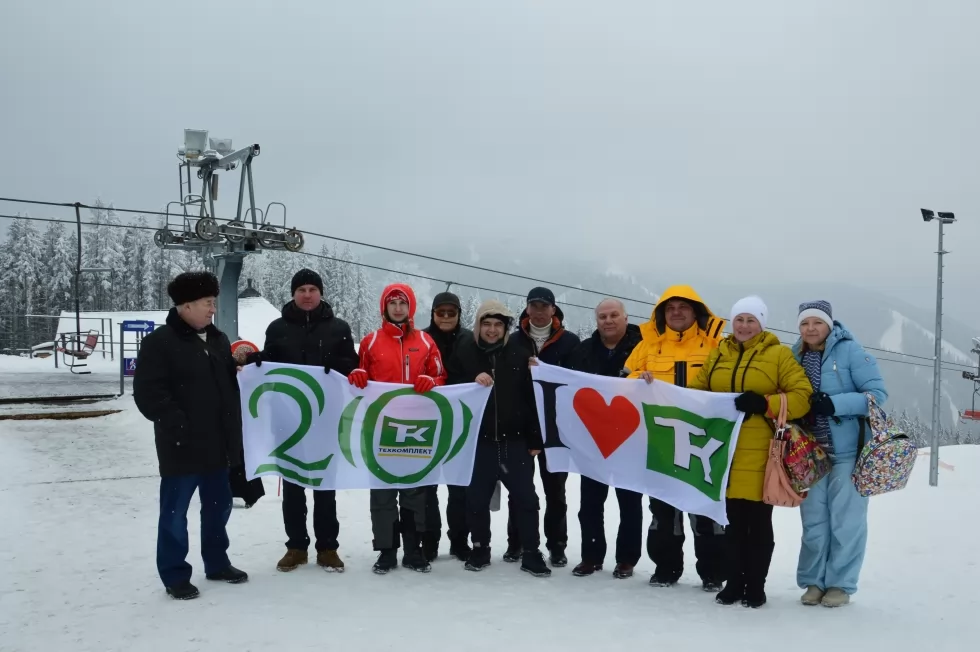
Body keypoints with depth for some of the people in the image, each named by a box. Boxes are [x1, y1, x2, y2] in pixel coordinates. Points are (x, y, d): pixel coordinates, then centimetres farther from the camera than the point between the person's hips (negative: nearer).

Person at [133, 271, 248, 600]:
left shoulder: (218, 340, 12)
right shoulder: (159, 343, -11)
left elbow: (231, 384, 21)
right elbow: (148, 393, -16)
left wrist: (234, 431, 12)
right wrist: (178, 425, -20)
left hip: (218, 444, 7)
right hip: (182, 446, -7)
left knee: (218, 507, 17)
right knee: (175, 513, 3)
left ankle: (217, 563, 32)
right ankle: (175, 576, 14)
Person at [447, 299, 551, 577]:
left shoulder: (519, 353, 1)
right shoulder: (463, 352, 1)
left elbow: (532, 397, 2)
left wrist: (535, 439, -1)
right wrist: (472, 383, -18)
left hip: (515, 440, 0)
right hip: (478, 440, 0)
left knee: (526, 497, 4)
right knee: (477, 499, 9)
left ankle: (531, 553, 14)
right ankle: (480, 549, 24)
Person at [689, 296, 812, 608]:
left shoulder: (779, 354, 0)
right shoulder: (718, 354, 13)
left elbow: (802, 396, -6)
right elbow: (697, 391, 18)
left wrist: (763, 403, -19)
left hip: (759, 452, -4)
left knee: (758, 522, 4)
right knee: (733, 520, 11)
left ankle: (755, 587, 15)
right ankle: (734, 582, 22)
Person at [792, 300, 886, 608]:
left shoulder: (850, 350, -8)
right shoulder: (796, 357, 7)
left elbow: (878, 393, -12)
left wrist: (836, 404, -23)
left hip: (848, 451, -4)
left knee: (845, 520, 3)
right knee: (813, 520, 10)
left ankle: (840, 584, 14)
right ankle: (814, 581, 21)